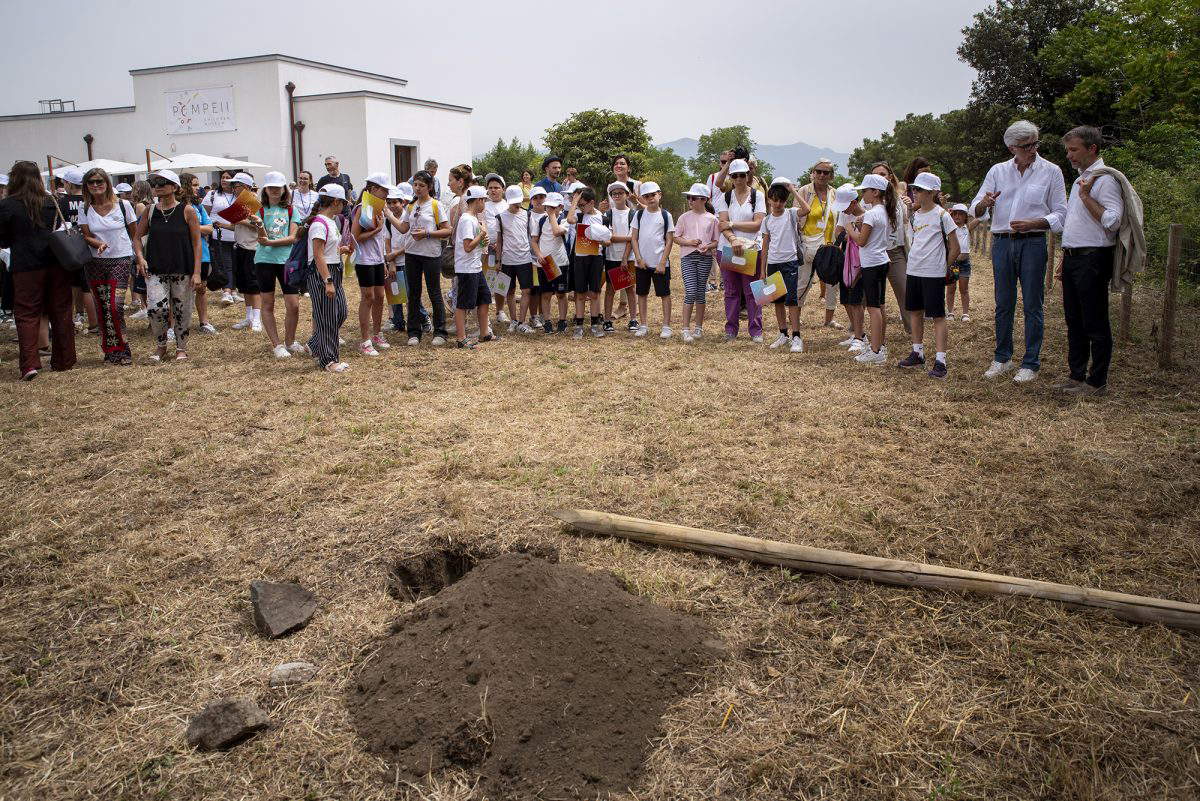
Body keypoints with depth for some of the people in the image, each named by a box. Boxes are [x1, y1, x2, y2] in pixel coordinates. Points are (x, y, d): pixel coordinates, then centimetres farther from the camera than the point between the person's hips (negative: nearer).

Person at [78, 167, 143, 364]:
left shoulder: (123, 205, 1)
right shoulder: (85, 209, 7)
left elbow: (134, 234, 7)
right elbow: (85, 235, 3)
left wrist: (140, 257, -3)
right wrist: (98, 244, -19)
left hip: (121, 260, -3)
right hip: (95, 263, 3)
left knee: (115, 306, -15)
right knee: (102, 308, 3)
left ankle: (121, 350, -2)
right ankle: (110, 352, 11)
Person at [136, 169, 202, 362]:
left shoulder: (187, 211, -3)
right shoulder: (150, 211, 5)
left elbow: (196, 243, -2)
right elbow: (137, 236, 15)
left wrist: (197, 272, -7)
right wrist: (139, 260, 1)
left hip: (183, 271, -2)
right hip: (156, 271, 2)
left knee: (182, 311, 4)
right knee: (156, 308, -13)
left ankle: (181, 348, 24)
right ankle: (161, 347, 9)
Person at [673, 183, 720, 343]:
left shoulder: (712, 219, 5)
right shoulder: (684, 217, 5)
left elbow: (717, 240, 7)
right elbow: (676, 238, 7)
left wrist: (708, 246, -13)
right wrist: (689, 242, -11)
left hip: (705, 258, 1)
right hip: (687, 257, -1)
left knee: (700, 292, 8)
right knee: (690, 292, -11)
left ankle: (699, 327, 20)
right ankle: (686, 329, -7)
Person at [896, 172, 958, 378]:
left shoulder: (942, 215, -9)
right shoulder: (914, 216, 10)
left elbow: (954, 248, -6)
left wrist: (944, 267, -1)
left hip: (934, 274, -7)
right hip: (913, 270, 7)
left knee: (937, 315, -4)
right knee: (915, 311, 13)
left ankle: (940, 360, -4)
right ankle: (917, 353, 26)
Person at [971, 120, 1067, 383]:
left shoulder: (1051, 171, 2)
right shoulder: (997, 171, 9)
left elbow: (1060, 213, 1)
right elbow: (976, 210, 5)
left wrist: (1032, 223, -16)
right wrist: (984, 204, -18)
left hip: (1033, 243, -2)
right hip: (1002, 243, 3)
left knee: (1032, 305, 0)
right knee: (1003, 304, 8)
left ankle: (1031, 363, 8)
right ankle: (1002, 359, 19)